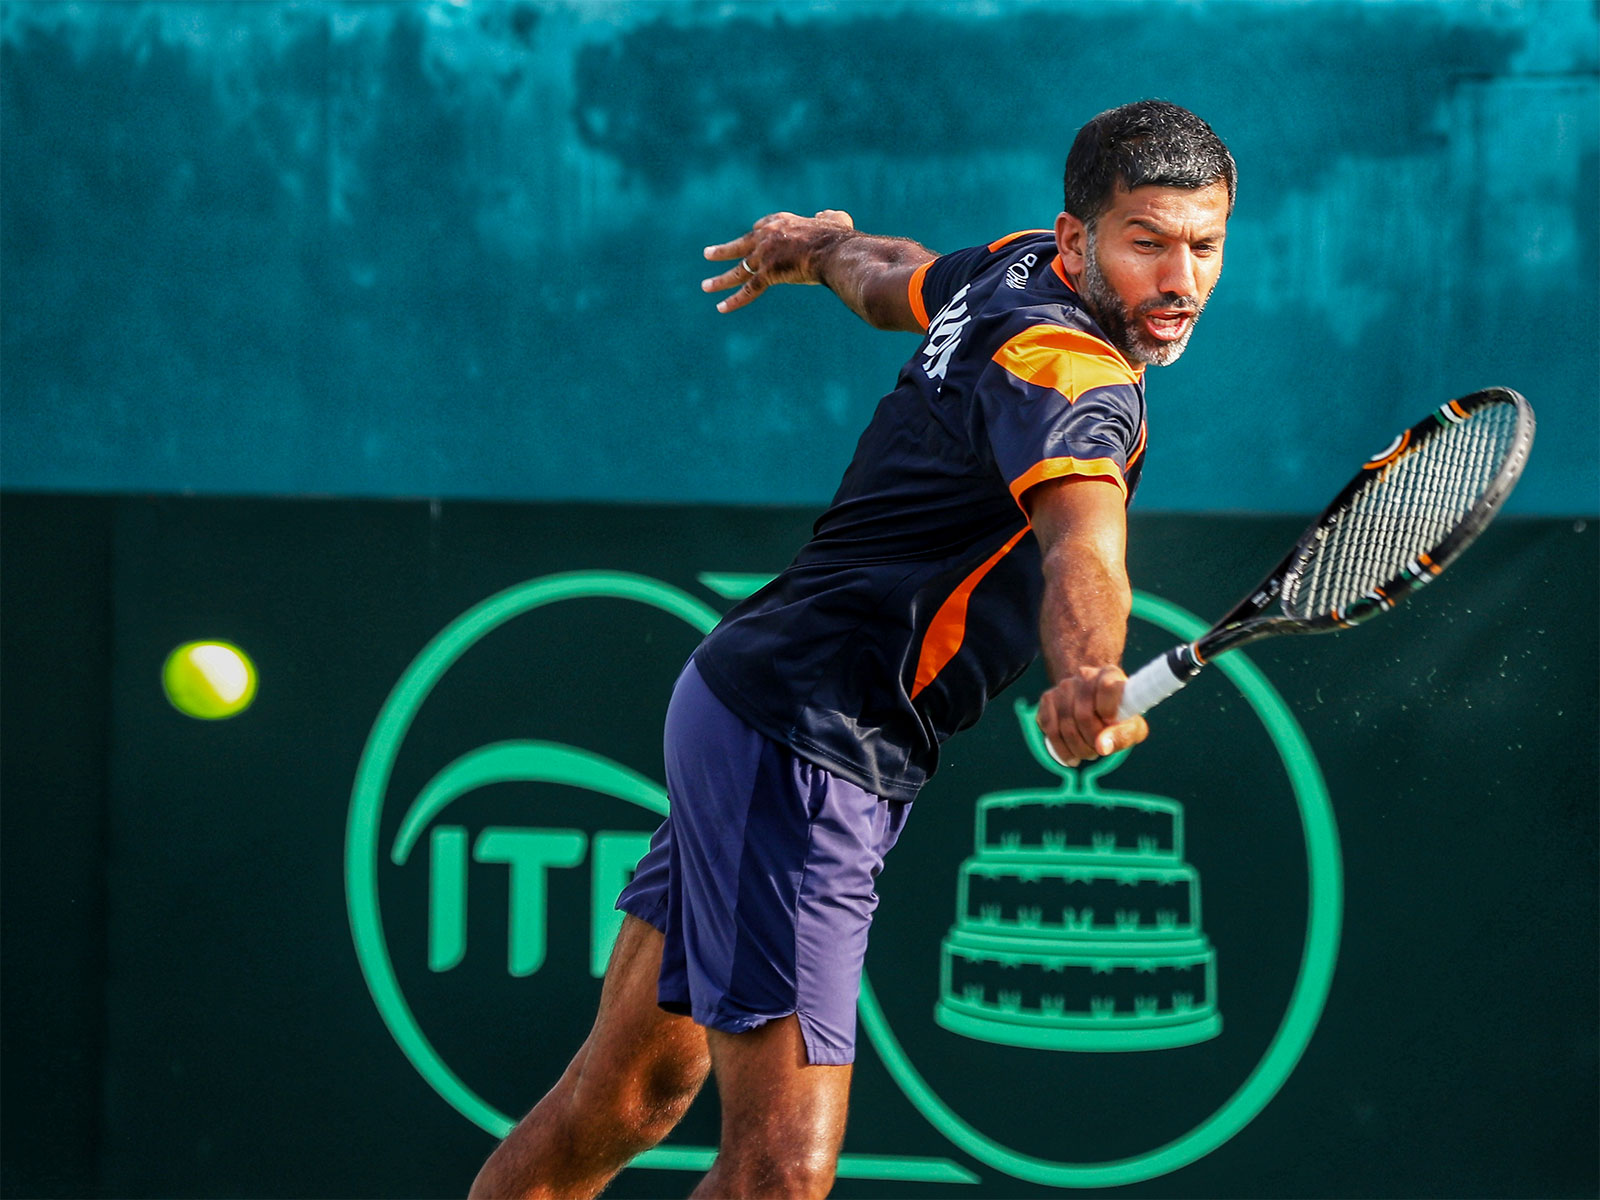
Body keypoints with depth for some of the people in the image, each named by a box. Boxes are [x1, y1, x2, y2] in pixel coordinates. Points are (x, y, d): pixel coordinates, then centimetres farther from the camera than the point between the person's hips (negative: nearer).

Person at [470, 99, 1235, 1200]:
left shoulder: (1014, 270, 7)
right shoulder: (1068, 370, -22)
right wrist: (1086, 675, -63)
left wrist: (818, 244, 53)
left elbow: (895, 280, 30)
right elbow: (1081, 543, -43)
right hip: (806, 752, -10)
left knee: (634, 1092, 17)